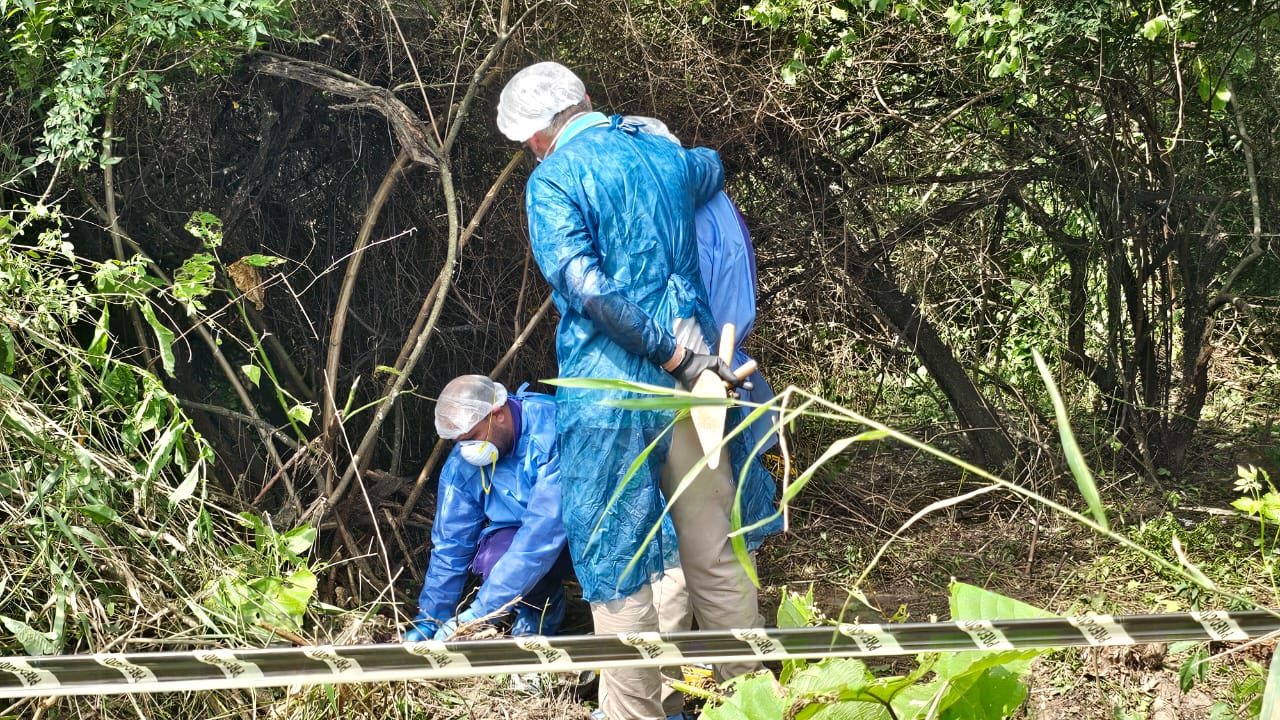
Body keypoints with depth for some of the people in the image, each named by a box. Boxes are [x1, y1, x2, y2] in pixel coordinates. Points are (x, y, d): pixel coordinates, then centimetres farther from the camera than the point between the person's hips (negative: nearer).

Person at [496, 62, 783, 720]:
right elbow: (711, 167, 38)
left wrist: (672, 352, -17)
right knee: (716, 554, 13)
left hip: (611, 389, -5)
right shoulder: (667, 157, 12)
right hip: (690, 386, 6)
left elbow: (583, 285, -19)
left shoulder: (553, 180, -6)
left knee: (616, 562, 4)